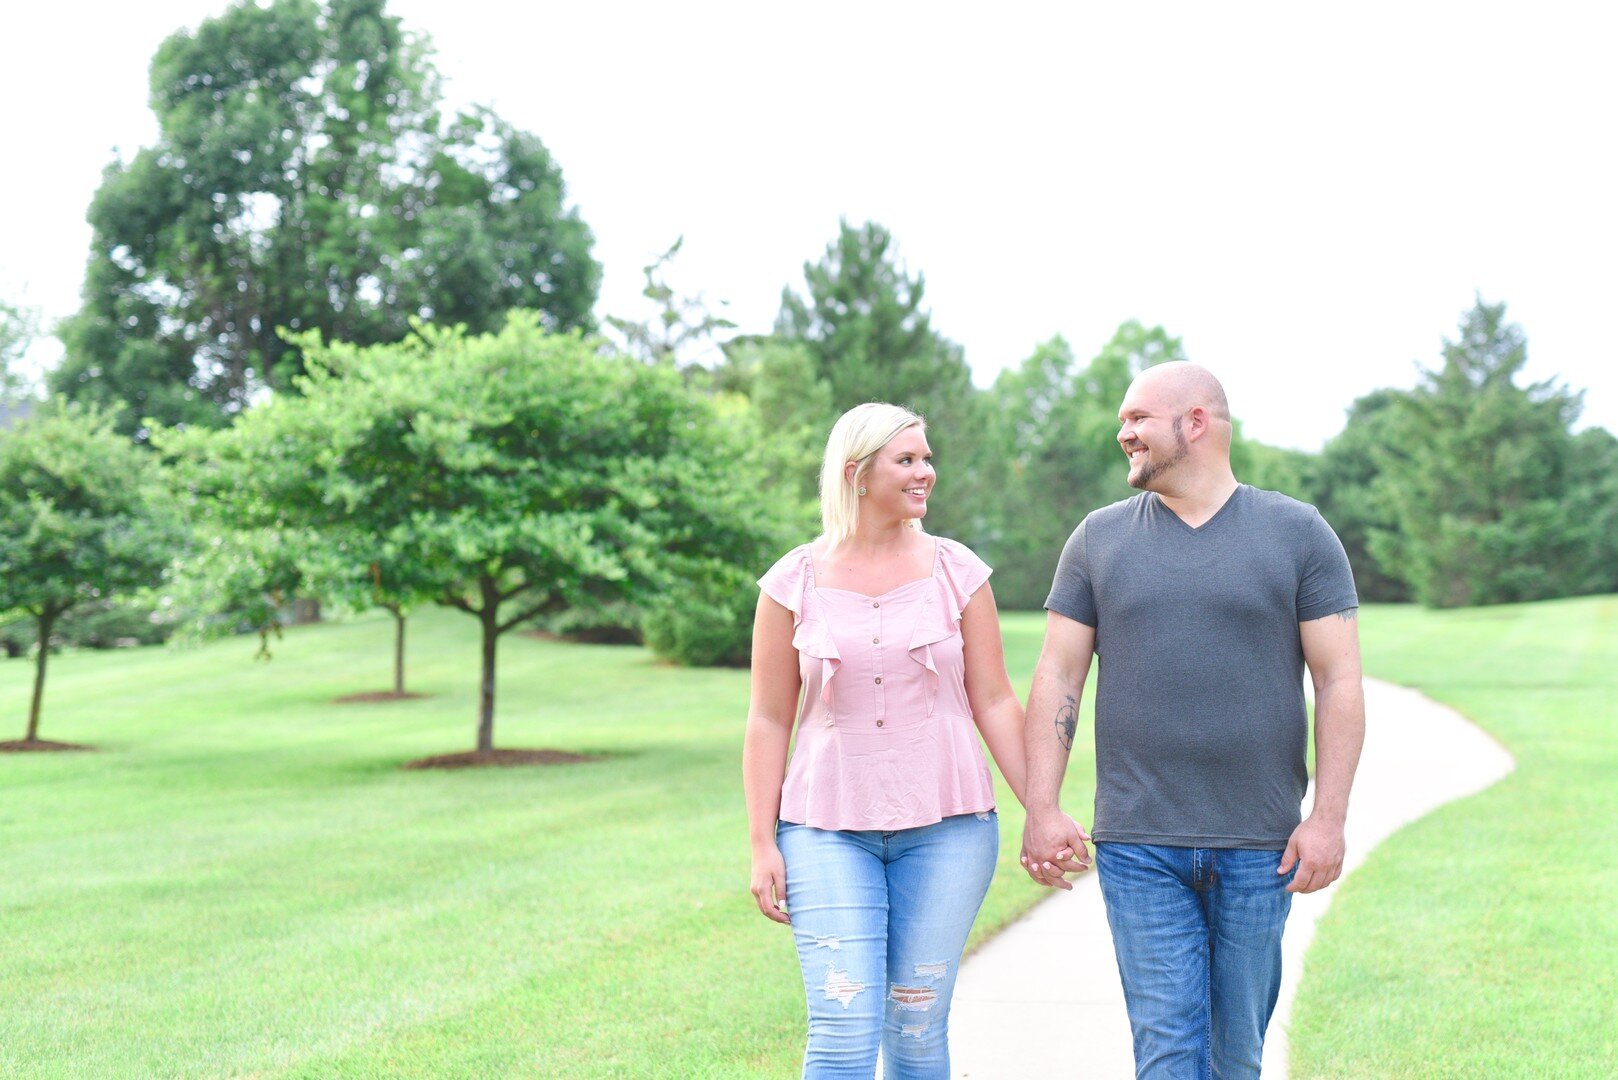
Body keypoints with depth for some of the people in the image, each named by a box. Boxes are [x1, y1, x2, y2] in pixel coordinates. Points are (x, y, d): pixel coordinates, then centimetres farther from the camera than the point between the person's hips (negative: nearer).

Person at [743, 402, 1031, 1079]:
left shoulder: (957, 572, 3)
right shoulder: (794, 583, 1)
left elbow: (994, 701, 6)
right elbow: (769, 719, 4)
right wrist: (762, 845, 1)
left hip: (945, 828, 1)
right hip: (830, 830, -1)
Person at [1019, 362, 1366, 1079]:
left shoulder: (1297, 534, 2)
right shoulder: (1098, 540, 7)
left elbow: (1339, 682, 0)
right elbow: (1057, 679, 6)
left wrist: (1328, 818, -8)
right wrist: (1041, 811, -3)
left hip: (1261, 847, 0)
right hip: (1138, 846, 1)